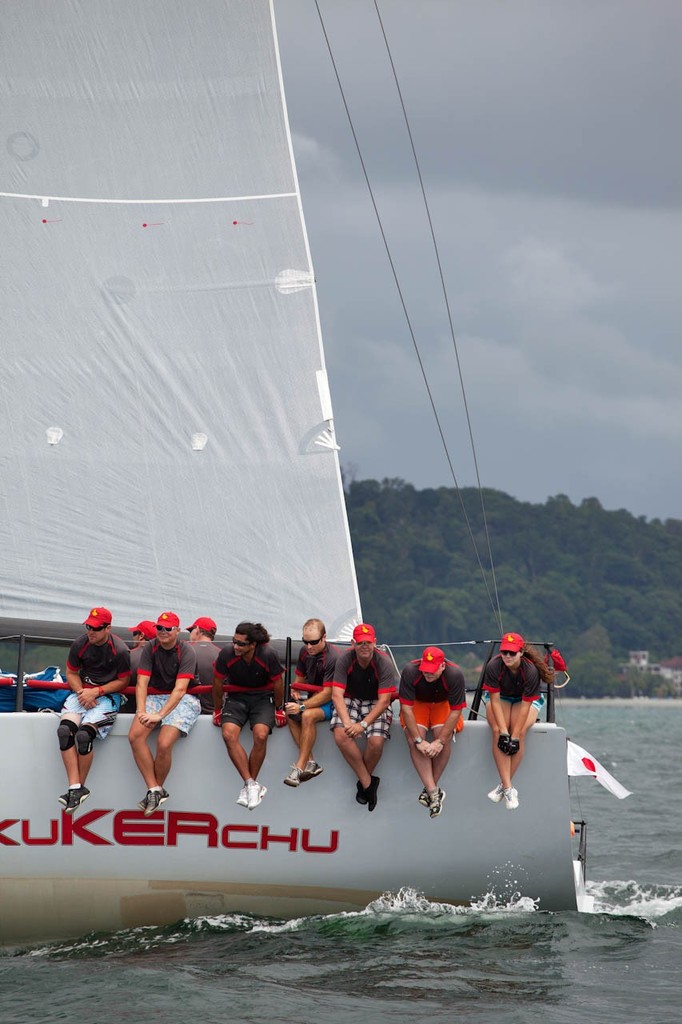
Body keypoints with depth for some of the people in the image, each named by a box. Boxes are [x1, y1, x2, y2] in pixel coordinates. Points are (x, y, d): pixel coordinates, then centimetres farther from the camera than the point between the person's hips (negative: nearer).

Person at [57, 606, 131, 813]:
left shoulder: (120, 650, -12)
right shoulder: (80, 644, 0)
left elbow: (122, 681, -5)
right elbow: (71, 673, 10)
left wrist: (96, 692, -15)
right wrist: (81, 692, -8)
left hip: (108, 695, -4)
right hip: (82, 690, 5)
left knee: (84, 734, -28)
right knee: (65, 729, -24)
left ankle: (80, 787, -12)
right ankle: (75, 787, -27)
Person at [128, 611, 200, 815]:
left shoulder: (186, 651, -11)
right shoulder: (150, 648, 3)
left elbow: (180, 689, -20)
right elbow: (142, 683, -4)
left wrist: (160, 715, -28)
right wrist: (141, 711, -20)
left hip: (183, 700, -5)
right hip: (155, 697, 5)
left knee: (164, 743, -27)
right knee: (135, 736, -22)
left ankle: (158, 789, -2)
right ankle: (154, 790, -17)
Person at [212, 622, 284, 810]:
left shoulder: (268, 655, -19)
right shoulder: (226, 654, -16)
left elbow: (277, 685, -1)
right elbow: (218, 683, 2)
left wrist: (279, 710, 10)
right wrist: (218, 711, 12)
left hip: (263, 697, -2)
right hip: (236, 697, 2)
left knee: (261, 735, -29)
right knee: (228, 734, -27)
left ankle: (248, 786, -13)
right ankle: (251, 784, -24)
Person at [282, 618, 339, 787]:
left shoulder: (333, 657, -21)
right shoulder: (305, 651, 4)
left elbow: (328, 693, -23)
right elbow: (299, 678, 19)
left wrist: (302, 706, -29)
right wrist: (296, 692, -4)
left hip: (331, 703, -8)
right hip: (311, 697, 8)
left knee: (308, 715, -34)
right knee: (289, 714, -18)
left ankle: (299, 767, -32)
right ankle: (310, 762, -20)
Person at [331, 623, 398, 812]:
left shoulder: (384, 663, -18)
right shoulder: (344, 660, -14)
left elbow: (384, 701, -20)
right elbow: (337, 694, -17)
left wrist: (364, 724, -31)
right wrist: (346, 722, -33)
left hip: (376, 705, -1)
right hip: (350, 701, 2)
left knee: (376, 742, -28)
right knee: (341, 735, -27)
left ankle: (363, 781, 1)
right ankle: (368, 782, -16)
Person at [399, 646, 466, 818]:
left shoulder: (454, 674, -29)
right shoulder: (410, 671, -29)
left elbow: (455, 712, -23)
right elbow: (406, 708, -25)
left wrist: (440, 741, -29)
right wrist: (419, 740, -29)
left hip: (443, 705, 0)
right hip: (417, 704, 1)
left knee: (445, 738, -28)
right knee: (412, 740, -26)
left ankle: (430, 789, -14)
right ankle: (434, 792, -27)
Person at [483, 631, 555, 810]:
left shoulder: (531, 671, -29)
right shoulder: (494, 666, -26)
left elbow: (525, 705, -28)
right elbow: (495, 700, -24)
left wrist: (515, 736, -32)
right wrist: (504, 732, -31)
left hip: (528, 700, -1)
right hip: (500, 698, 1)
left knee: (520, 732, -30)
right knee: (497, 730, -28)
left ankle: (503, 785, -21)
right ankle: (508, 789, -32)